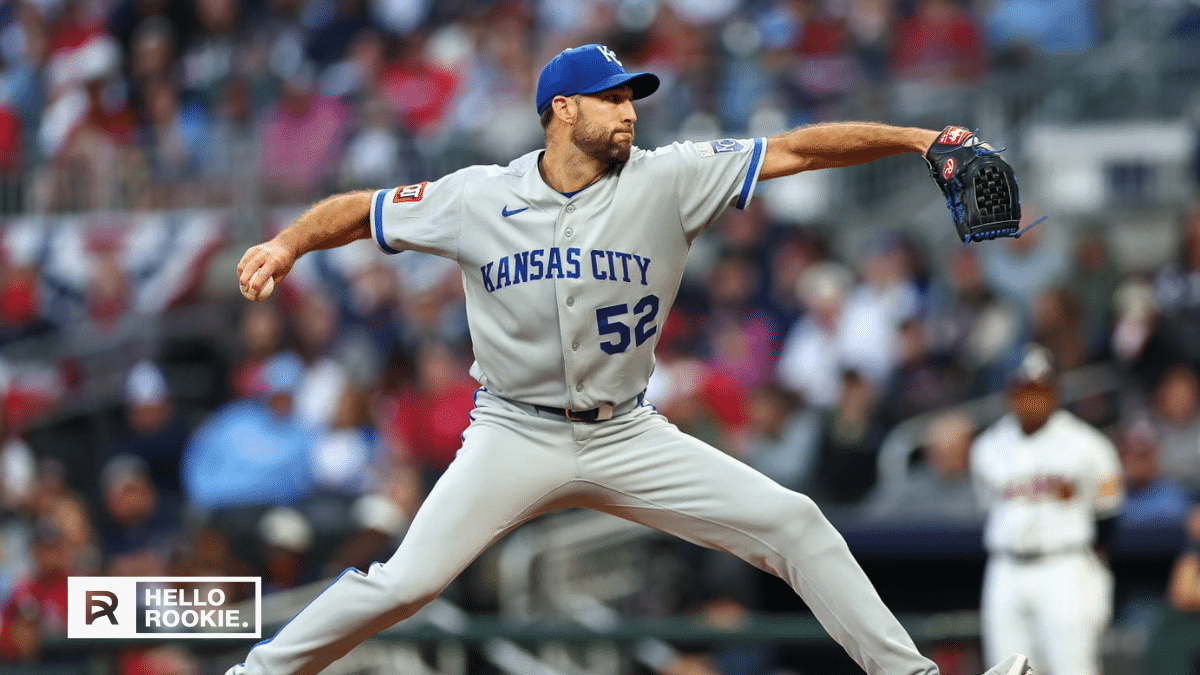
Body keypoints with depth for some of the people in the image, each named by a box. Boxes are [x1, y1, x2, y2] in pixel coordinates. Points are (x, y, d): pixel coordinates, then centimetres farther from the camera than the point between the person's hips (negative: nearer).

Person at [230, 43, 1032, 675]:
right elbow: (358, 211, 4)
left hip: (628, 437, 2)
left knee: (794, 522, -6)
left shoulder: (667, 180, -5)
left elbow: (798, 150, -9)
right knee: (406, 582, -17)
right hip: (515, 437, -2)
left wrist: (914, 138, -17)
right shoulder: (477, 199, -5)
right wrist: (288, 243, -15)